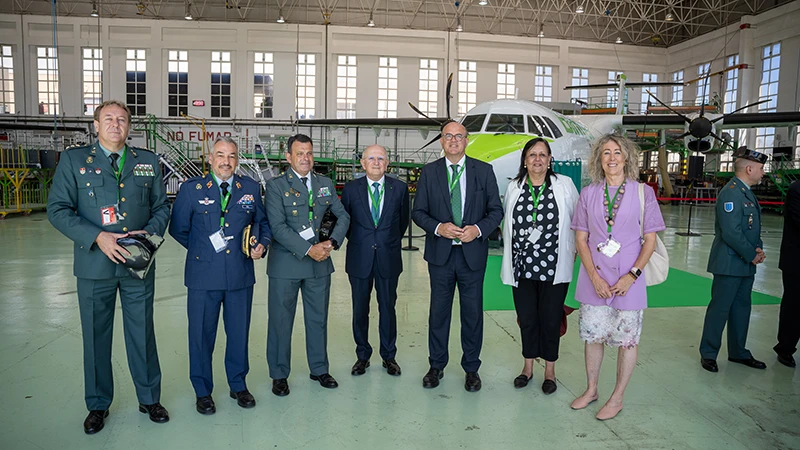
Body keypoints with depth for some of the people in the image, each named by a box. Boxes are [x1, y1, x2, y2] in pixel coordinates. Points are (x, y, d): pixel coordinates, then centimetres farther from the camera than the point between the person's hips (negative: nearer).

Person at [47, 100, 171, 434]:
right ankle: (98, 405, 30)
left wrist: (150, 232, -10)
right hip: (95, 265, -1)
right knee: (96, 336, 11)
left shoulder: (148, 162, 7)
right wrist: (98, 237, -17)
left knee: (142, 333, 10)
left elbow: (161, 207, 10)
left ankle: (149, 399, 27)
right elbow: (57, 209, -4)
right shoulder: (73, 160, 1)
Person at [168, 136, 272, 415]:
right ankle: (202, 391, 28)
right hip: (203, 276, -2)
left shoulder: (251, 188, 5)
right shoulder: (191, 189, -1)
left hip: (241, 275, 2)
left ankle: (238, 385, 33)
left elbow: (263, 223, 13)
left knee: (239, 332, 13)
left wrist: (262, 245, -4)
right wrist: (202, 250, 4)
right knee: (202, 334, 9)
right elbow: (178, 229, 6)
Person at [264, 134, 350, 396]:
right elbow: (278, 227, -15)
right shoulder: (276, 185, -6)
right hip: (285, 264, -4)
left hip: (320, 263, 4)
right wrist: (308, 249, -20)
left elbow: (343, 216, 10)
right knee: (281, 321, 6)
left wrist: (332, 243, -6)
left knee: (318, 319, 14)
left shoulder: (325, 184, 8)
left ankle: (319, 369, 30)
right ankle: (279, 375, 23)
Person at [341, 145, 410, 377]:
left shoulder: (400, 188, -1)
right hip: (359, 258, 0)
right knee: (360, 309, 10)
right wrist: (356, 241, 10)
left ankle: (389, 356, 26)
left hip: (388, 258, 0)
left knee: (388, 308, 10)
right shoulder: (351, 189, -2)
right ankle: (362, 356, 26)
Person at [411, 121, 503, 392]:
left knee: (473, 312, 9)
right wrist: (438, 227, -16)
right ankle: (436, 366, 28)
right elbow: (418, 211, 2)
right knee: (438, 311, 11)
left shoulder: (484, 170, 2)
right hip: (440, 251, 1)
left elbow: (496, 210, 3)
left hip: (473, 252, 0)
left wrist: (478, 229, -15)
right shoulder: (429, 171, 2)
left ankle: (471, 368, 26)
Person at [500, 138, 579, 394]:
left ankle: (550, 370, 26)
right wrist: (511, 254, 10)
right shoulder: (513, 188, 5)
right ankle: (528, 366, 29)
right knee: (526, 317, 11)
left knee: (551, 318, 7)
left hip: (553, 266, -2)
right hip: (522, 265, 2)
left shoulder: (565, 185, -2)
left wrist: (573, 252, 3)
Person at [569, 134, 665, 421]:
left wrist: (632, 275, -12)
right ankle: (591, 390, 30)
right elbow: (580, 238, 2)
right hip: (594, 278, 2)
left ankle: (617, 398, 24)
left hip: (628, 280, -2)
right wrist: (594, 276, -9)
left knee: (627, 339, 7)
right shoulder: (588, 194, 4)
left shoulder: (643, 192, -1)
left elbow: (650, 240, -1)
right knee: (592, 335, 11)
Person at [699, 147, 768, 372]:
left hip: (746, 264, 10)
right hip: (729, 263, -10)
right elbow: (731, 233, -23)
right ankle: (708, 353, 12)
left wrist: (758, 248, 2)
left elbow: (753, 228, 19)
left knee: (742, 307, 17)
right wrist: (752, 254, -13)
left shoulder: (747, 193, 13)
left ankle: (738, 352, 30)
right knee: (720, 308, 0)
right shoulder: (731, 193, -18)